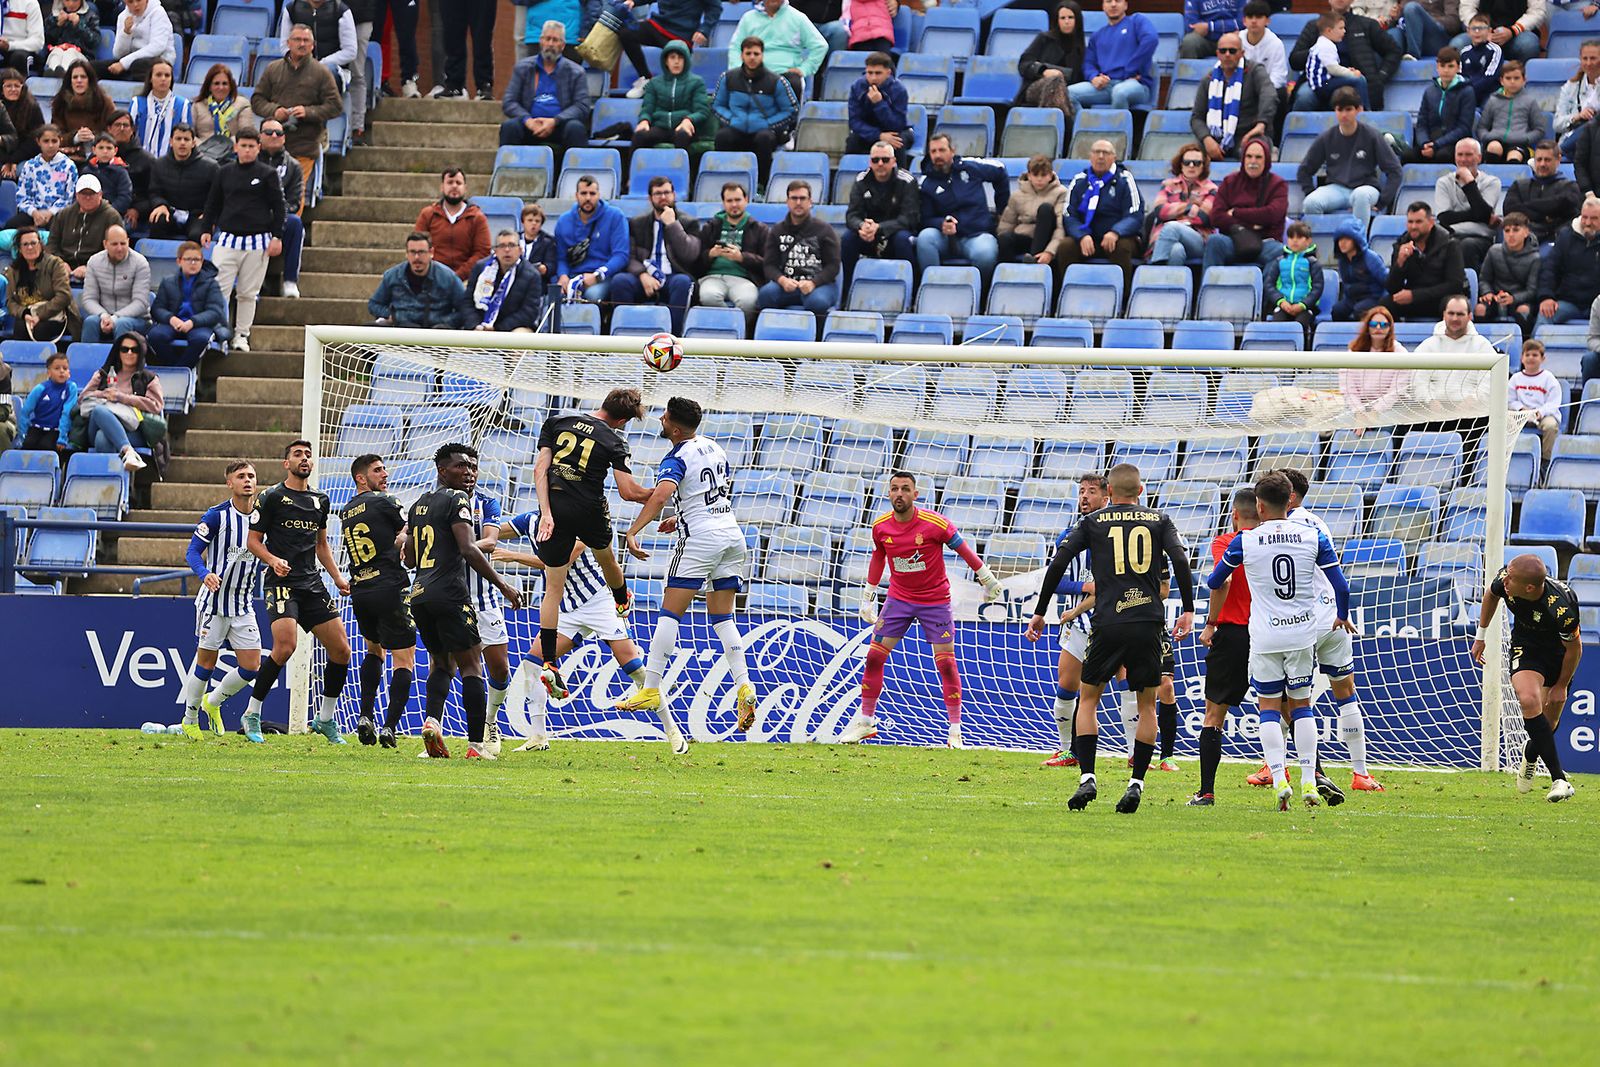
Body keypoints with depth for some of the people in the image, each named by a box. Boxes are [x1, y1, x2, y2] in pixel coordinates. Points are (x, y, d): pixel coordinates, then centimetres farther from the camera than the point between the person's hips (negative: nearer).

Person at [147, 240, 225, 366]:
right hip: (173, 324, 2)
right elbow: (156, 309, 6)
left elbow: (215, 312, -4)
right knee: (155, 335, -31)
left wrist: (192, 322, -21)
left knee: (201, 338, -38)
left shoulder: (210, 283, 7)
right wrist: (171, 319, -17)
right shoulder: (167, 282, 14)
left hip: (199, 325, -2)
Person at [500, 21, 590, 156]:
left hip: (559, 126, -1)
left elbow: (582, 107, 0)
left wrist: (554, 121, -16)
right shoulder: (522, 68, 14)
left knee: (576, 128, -33)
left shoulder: (575, 72, 10)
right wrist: (527, 120, -13)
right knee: (509, 127, -30)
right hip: (531, 125, 1)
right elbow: (508, 103, 7)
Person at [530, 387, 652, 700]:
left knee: (553, 589, 4)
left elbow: (540, 469, -3)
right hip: (589, 511, -1)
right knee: (606, 557, 33)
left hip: (555, 509, 2)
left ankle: (549, 664, -7)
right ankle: (622, 602, 64)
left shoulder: (556, 423, 5)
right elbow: (628, 491, -9)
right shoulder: (613, 441, -4)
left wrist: (546, 513, -8)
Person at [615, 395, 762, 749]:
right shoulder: (714, 448, 15)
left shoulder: (677, 458, -10)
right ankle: (743, 686, -5)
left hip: (699, 537, -7)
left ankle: (651, 690, -8)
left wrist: (632, 532, -31)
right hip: (732, 532, 7)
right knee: (722, 617, 11)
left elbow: (661, 495, -27)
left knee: (670, 613, -4)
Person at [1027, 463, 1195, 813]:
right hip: (1149, 624, 1)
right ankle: (1136, 784, 3)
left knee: (1088, 698, 12)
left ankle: (1086, 778, -2)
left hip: (1108, 625, -1)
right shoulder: (1159, 521, 10)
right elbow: (1180, 561, -4)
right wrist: (1188, 610, -2)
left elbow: (1058, 564, 2)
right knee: (1147, 704, 12)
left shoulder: (1093, 522, 8)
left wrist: (1040, 612, 8)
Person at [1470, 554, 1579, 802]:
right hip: (1525, 648, 2)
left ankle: (1530, 755, 43)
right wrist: (1481, 635, 11)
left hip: (1559, 654, -2)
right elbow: (1491, 595, 2)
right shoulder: (1505, 579, -26)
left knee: (1549, 722, 5)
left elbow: (1574, 648, -19)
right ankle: (1559, 780, -23)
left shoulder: (1561, 608, -38)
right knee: (1529, 700, -25)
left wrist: (1561, 686, -6)